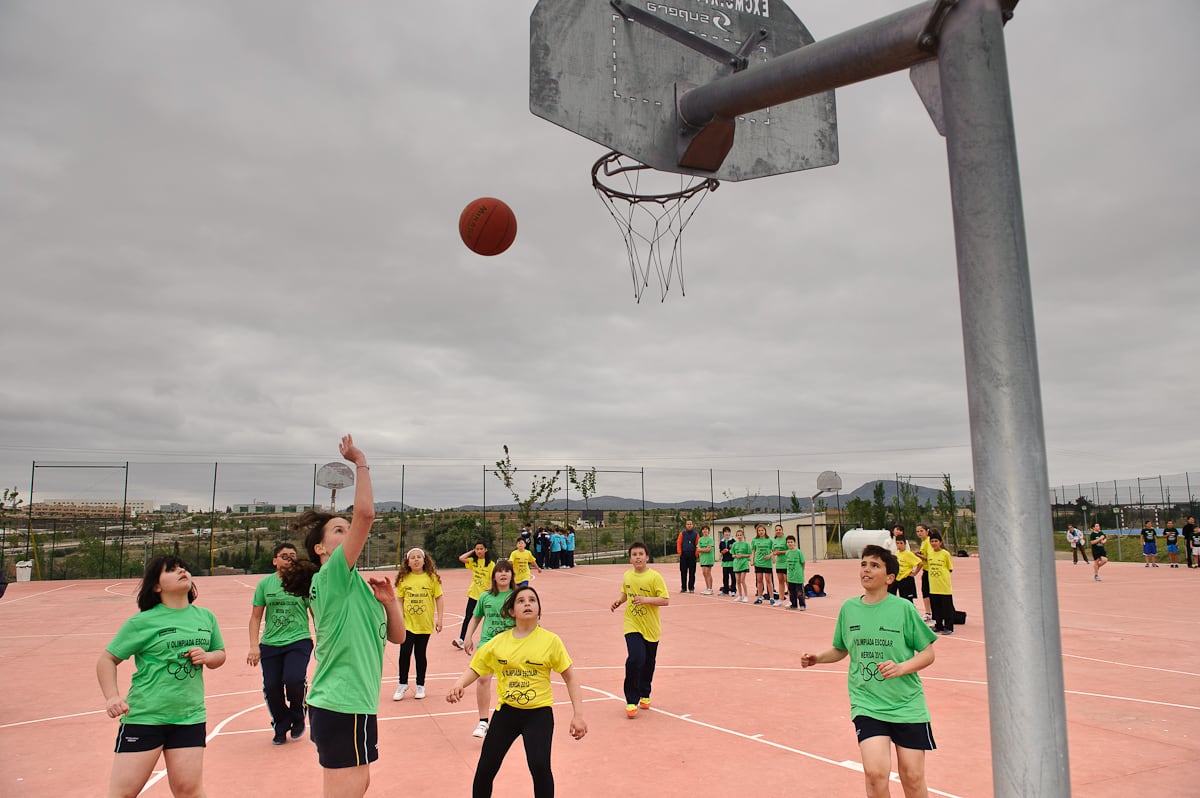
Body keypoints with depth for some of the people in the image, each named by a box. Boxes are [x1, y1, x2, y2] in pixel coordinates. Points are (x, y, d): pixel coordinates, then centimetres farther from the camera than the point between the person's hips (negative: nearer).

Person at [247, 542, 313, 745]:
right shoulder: (265, 583, 4)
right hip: (270, 644, 2)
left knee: (293, 680, -21)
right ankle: (281, 728, 27)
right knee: (271, 687, 0)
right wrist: (254, 646, -2)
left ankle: (297, 717, 11)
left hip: (299, 641, -2)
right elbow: (256, 617, 7)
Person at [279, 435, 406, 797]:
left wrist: (388, 600, -2)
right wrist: (360, 463, -17)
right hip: (342, 704, -10)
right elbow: (365, 514, -25)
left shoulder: (356, 587, 14)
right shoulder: (331, 577, -12)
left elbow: (396, 636, 14)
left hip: (354, 703, 10)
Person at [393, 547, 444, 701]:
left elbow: (438, 598, 1)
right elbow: (400, 600, 6)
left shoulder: (432, 578, -3)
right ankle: (402, 684, 16)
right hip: (407, 623, 1)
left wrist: (439, 618, -3)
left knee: (421, 654, 8)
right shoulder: (403, 579, 0)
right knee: (405, 652, -4)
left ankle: (420, 686, 23)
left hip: (425, 624, -1)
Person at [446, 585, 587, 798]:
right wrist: (459, 685, -16)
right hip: (506, 710, 3)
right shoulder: (498, 642, -1)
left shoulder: (550, 641, -8)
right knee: (485, 769, 6)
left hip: (539, 712, -3)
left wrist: (578, 715, -9)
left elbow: (570, 678, -3)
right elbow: (474, 669, 5)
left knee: (539, 766, -22)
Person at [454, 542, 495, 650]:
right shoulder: (473, 561, 3)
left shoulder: (490, 563, -9)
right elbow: (461, 558, -11)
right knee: (468, 616, -1)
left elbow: (493, 580, -10)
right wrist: (472, 552, -4)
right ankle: (461, 639, -1)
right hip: (473, 593, 3)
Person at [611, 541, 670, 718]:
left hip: (651, 628, -1)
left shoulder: (654, 577, -13)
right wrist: (619, 601, -2)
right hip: (632, 626, 1)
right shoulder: (627, 576, 0)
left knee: (648, 663, 13)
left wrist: (646, 599, -26)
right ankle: (631, 701, -5)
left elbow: (665, 600, -15)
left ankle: (645, 695, 39)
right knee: (635, 659, -17)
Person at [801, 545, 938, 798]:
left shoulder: (904, 608, -6)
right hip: (867, 704, 1)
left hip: (907, 704, -1)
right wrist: (816, 658, -1)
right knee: (875, 773, -14)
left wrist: (901, 667, -18)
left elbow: (928, 653, -2)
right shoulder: (848, 608, 3)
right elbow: (841, 650, 16)